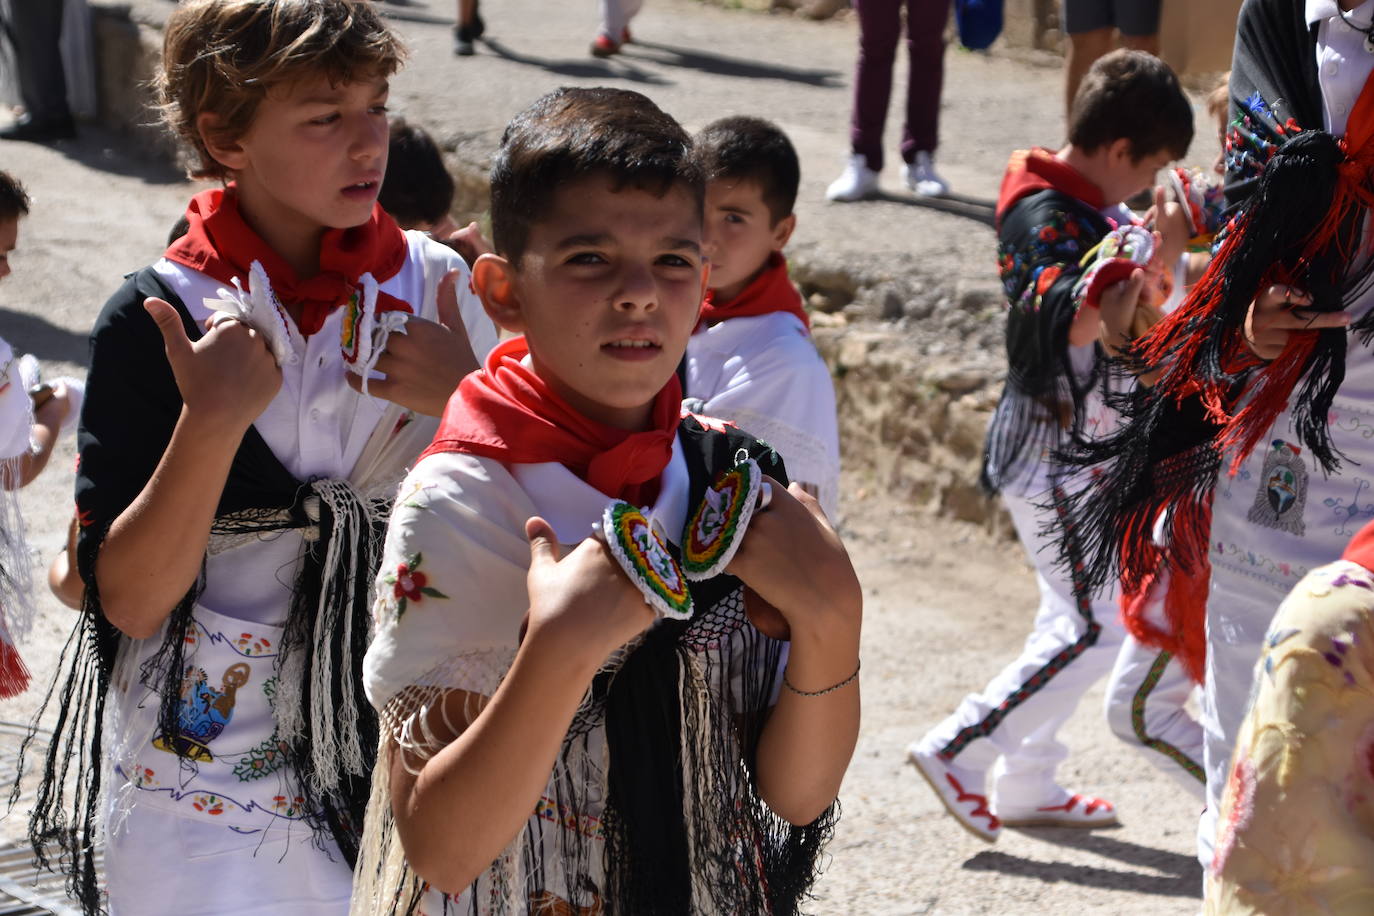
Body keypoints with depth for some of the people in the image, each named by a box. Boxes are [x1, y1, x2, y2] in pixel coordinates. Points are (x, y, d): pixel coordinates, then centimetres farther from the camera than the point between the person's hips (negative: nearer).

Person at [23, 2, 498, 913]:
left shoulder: (434, 283, -2)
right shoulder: (157, 319, -12)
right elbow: (127, 600, -14)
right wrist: (212, 424, -27)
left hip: (405, 753, 3)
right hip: (212, 763, -3)